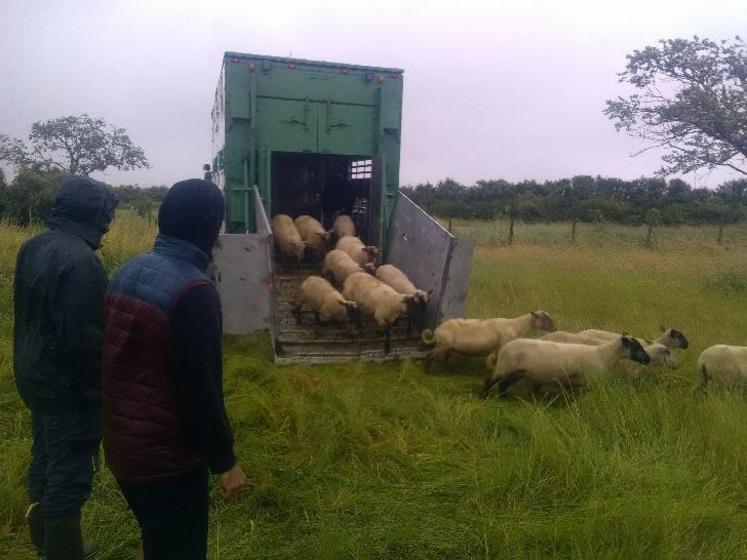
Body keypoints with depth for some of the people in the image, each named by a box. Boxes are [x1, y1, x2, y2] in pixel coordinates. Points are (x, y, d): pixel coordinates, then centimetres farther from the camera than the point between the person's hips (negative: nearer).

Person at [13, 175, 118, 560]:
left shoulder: (33, 247, 5)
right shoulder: (80, 260, -26)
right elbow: (85, 338, -26)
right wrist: (98, 392, -16)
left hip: (34, 375, 10)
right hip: (67, 385, -10)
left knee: (45, 461, 23)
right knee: (70, 474, 4)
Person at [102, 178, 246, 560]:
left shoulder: (128, 271, 1)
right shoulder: (193, 290, -25)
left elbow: (117, 356, 11)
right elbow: (201, 389, -24)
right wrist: (224, 459, -13)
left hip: (120, 444, 8)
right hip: (167, 456, -8)